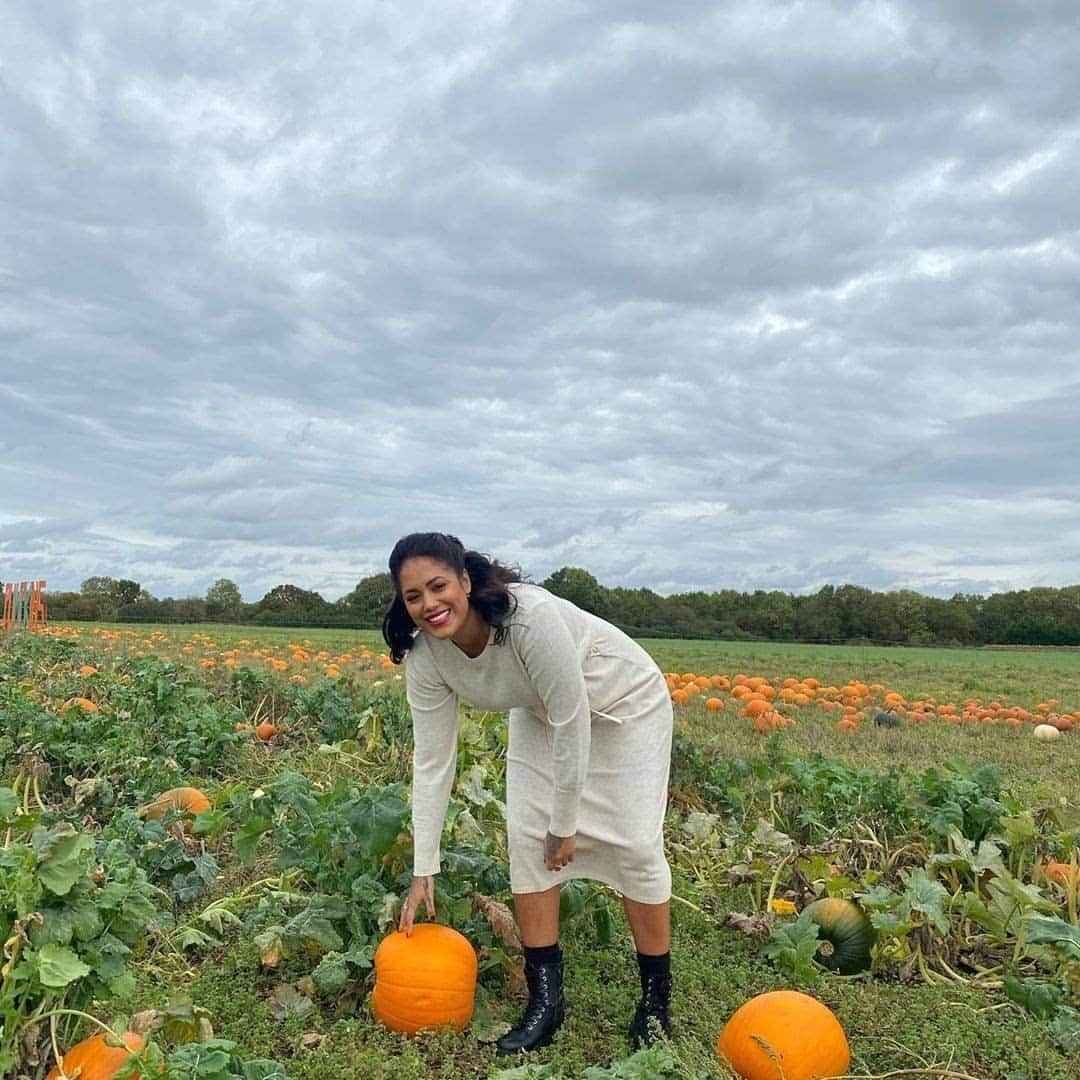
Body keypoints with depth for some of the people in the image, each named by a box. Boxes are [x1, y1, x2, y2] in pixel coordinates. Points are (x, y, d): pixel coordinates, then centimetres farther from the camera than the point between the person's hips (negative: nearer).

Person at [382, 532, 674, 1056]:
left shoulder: (531, 617, -40)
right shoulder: (426, 659, -20)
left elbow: (572, 724, -32)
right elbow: (432, 763, -13)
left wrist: (565, 825, -21)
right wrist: (423, 871, -11)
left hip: (623, 703, -5)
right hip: (541, 714, 5)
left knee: (635, 845, -6)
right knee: (526, 835, -6)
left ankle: (657, 1000, 14)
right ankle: (545, 998, 9)